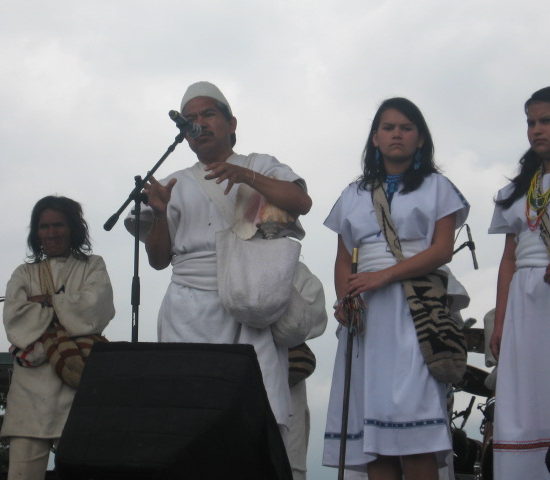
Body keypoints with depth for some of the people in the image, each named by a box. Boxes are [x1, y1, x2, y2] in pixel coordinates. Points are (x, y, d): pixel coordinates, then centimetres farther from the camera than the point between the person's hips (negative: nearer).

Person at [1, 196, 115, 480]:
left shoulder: (92, 267, 16)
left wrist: (47, 300, 2)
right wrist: (67, 308, -2)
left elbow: (96, 310, -3)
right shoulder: (24, 274, 20)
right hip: (32, 382, 2)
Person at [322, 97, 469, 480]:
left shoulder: (436, 187, 11)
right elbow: (343, 259, 17)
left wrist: (384, 276, -13)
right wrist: (344, 299, -4)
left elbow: (442, 250, -1)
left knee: (410, 416, -15)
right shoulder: (354, 195, 21)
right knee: (370, 410, -5)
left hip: (414, 305, -3)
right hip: (366, 309, 4)